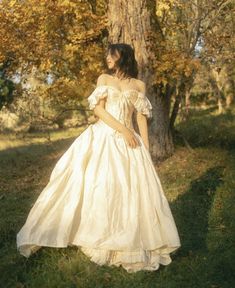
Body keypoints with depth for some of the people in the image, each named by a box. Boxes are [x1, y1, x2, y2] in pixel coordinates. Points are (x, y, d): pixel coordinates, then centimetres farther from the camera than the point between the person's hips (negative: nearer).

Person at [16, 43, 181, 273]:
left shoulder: (139, 85, 11)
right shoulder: (104, 79, 9)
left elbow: (142, 118, 9)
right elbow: (98, 109, -2)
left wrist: (146, 149, 1)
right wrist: (122, 129, -14)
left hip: (129, 141, 1)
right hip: (102, 138, 0)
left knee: (130, 189, -3)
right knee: (98, 185, -5)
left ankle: (129, 243, 8)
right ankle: (98, 238, 7)